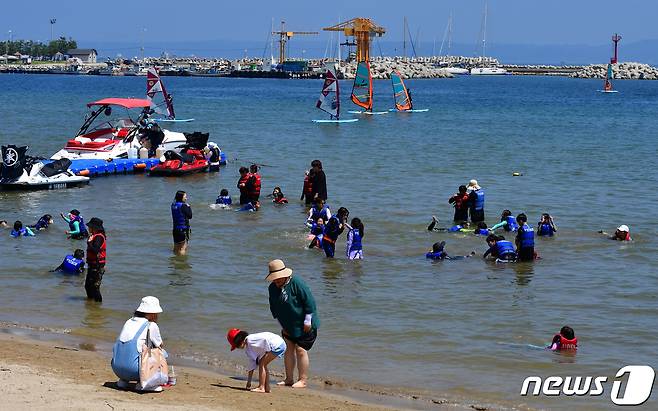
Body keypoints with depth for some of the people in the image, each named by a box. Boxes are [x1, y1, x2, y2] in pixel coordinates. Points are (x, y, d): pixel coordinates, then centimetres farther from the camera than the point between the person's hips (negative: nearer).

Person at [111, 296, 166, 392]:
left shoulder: (128, 322, 17)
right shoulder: (151, 326, -2)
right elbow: (160, 346, 14)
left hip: (117, 369, 7)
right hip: (134, 370, -7)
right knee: (162, 354, 12)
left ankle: (123, 380, 17)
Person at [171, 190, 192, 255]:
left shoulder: (173, 205, 6)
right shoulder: (183, 206, -17)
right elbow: (190, 216, -12)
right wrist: (189, 207, 0)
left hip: (175, 229, 8)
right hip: (183, 229, -8)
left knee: (176, 248, 17)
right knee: (183, 248, -2)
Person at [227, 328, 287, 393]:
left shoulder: (250, 340, -13)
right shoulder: (248, 348, 18)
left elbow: (265, 339, -25)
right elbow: (252, 365, 22)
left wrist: (268, 351, -13)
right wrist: (249, 381, 23)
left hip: (277, 344, -10)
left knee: (261, 364, -7)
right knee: (263, 364, 15)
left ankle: (261, 387, -5)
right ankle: (267, 388, 16)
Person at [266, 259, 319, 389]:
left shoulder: (296, 283, -23)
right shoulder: (272, 288, -1)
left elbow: (309, 301, -21)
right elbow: (274, 308, 10)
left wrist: (307, 321, -18)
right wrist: (282, 324, 8)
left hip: (304, 325, -7)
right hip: (288, 325, 7)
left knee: (300, 350, -7)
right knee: (289, 349, 7)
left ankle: (303, 380, 0)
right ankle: (289, 379, 15)